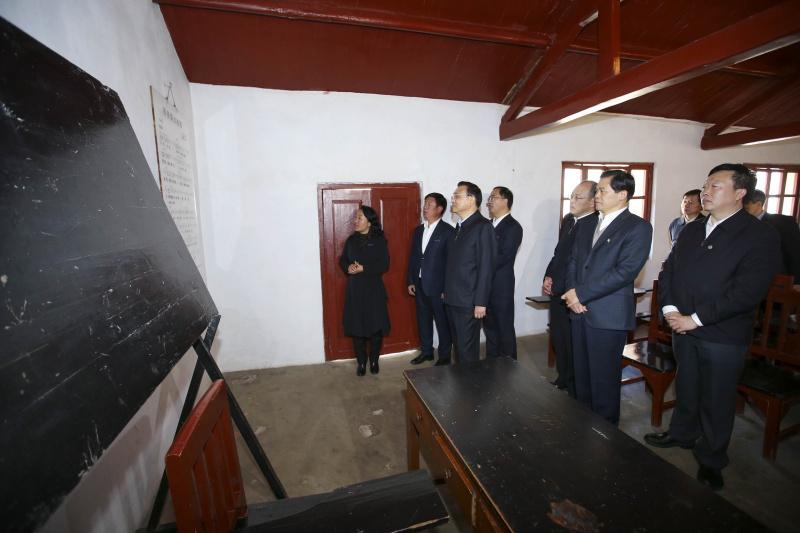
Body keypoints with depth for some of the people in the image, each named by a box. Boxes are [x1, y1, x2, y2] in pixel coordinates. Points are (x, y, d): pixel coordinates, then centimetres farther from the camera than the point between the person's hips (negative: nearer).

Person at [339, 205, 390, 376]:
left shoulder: (379, 240, -4)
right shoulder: (351, 240, 8)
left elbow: (384, 264, -10)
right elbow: (342, 260, 11)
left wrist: (364, 268, -19)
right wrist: (348, 267, -11)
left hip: (374, 289, -3)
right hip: (354, 289, 3)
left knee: (376, 326, 3)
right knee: (357, 327, 5)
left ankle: (374, 361, 22)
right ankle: (361, 362, 21)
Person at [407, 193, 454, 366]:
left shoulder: (448, 231, -10)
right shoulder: (418, 230, 10)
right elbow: (413, 257, 12)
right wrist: (411, 281, 8)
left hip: (438, 286, -6)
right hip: (420, 285, 6)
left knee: (443, 322, 8)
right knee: (423, 320, 16)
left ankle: (444, 355, 24)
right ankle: (426, 351, 33)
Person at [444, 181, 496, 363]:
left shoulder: (483, 227, -11)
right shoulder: (460, 226, 14)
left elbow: (486, 267, -16)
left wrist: (480, 302, -17)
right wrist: (447, 291, 13)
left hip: (468, 302, -8)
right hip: (452, 300, 8)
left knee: (467, 349, 2)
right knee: (458, 345, 16)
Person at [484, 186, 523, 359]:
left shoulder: (513, 227, -10)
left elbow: (504, 256, -18)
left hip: (501, 286, -7)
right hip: (485, 284, 7)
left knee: (505, 328, 5)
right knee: (490, 326, 16)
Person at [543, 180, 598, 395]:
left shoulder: (597, 225, -17)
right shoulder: (568, 219, 9)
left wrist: (557, 286, -14)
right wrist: (548, 277, 4)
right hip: (557, 293, 8)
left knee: (573, 346, 6)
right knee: (558, 341, 19)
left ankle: (574, 389, 26)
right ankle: (562, 381, 38)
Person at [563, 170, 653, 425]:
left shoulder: (638, 227, -7)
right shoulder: (586, 225, 14)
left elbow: (626, 270, -16)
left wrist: (581, 294, -16)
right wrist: (572, 293, -4)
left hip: (608, 315, -6)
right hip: (580, 310, 6)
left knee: (604, 379, 5)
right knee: (581, 375, 16)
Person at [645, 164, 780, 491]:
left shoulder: (761, 236, -9)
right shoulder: (691, 231, 9)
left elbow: (747, 292, -18)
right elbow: (668, 271, 9)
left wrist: (694, 319, -19)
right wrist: (669, 308, -6)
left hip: (723, 337, -5)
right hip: (683, 329, 5)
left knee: (716, 401, 10)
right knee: (686, 389, 20)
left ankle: (711, 461, 29)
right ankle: (682, 434, 41)